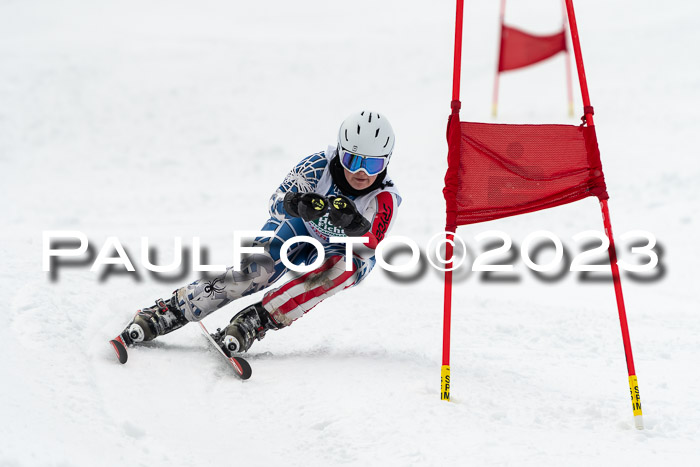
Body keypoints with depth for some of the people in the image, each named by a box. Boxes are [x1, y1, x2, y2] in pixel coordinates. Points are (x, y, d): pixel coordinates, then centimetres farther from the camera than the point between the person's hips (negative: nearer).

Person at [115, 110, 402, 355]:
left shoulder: (385, 200, -30)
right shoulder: (319, 166, -27)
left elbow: (369, 251, -41)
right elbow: (278, 203, -33)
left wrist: (354, 223, -61)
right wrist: (298, 204, -55)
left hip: (344, 251, -1)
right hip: (301, 228, 1)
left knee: (342, 268, -36)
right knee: (257, 269, -26)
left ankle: (257, 320, -36)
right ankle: (169, 312, -19)